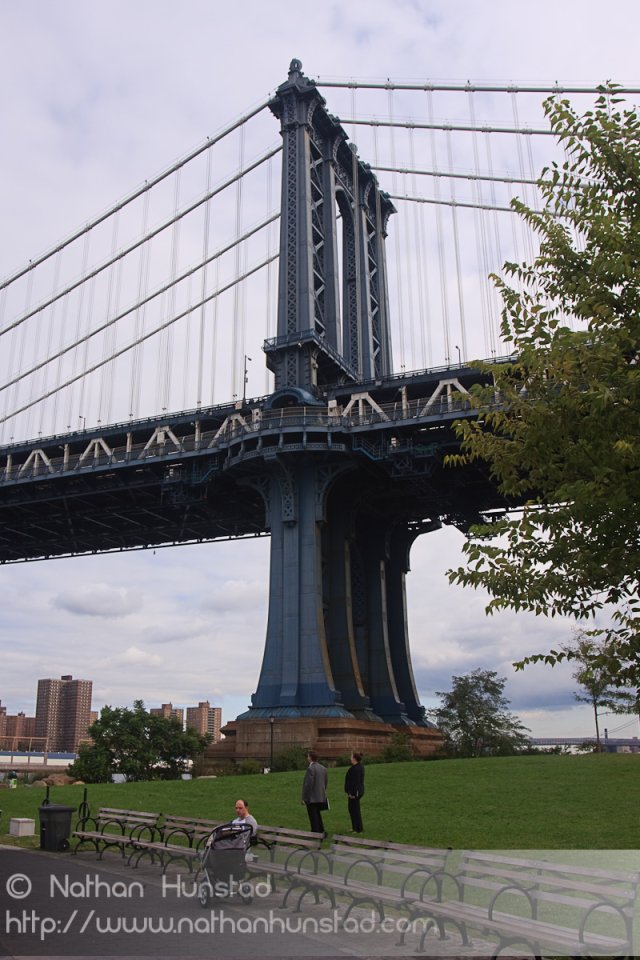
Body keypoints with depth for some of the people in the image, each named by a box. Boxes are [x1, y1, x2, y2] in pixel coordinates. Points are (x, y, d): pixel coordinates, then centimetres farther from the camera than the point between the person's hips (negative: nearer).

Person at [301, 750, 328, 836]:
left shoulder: (310, 769, -18)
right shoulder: (323, 768, 6)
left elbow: (308, 784, -21)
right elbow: (326, 782, 12)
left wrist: (304, 798, -15)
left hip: (312, 798, -8)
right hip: (321, 797, 8)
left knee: (314, 818, 2)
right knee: (318, 816, 22)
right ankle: (321, 832, 28)